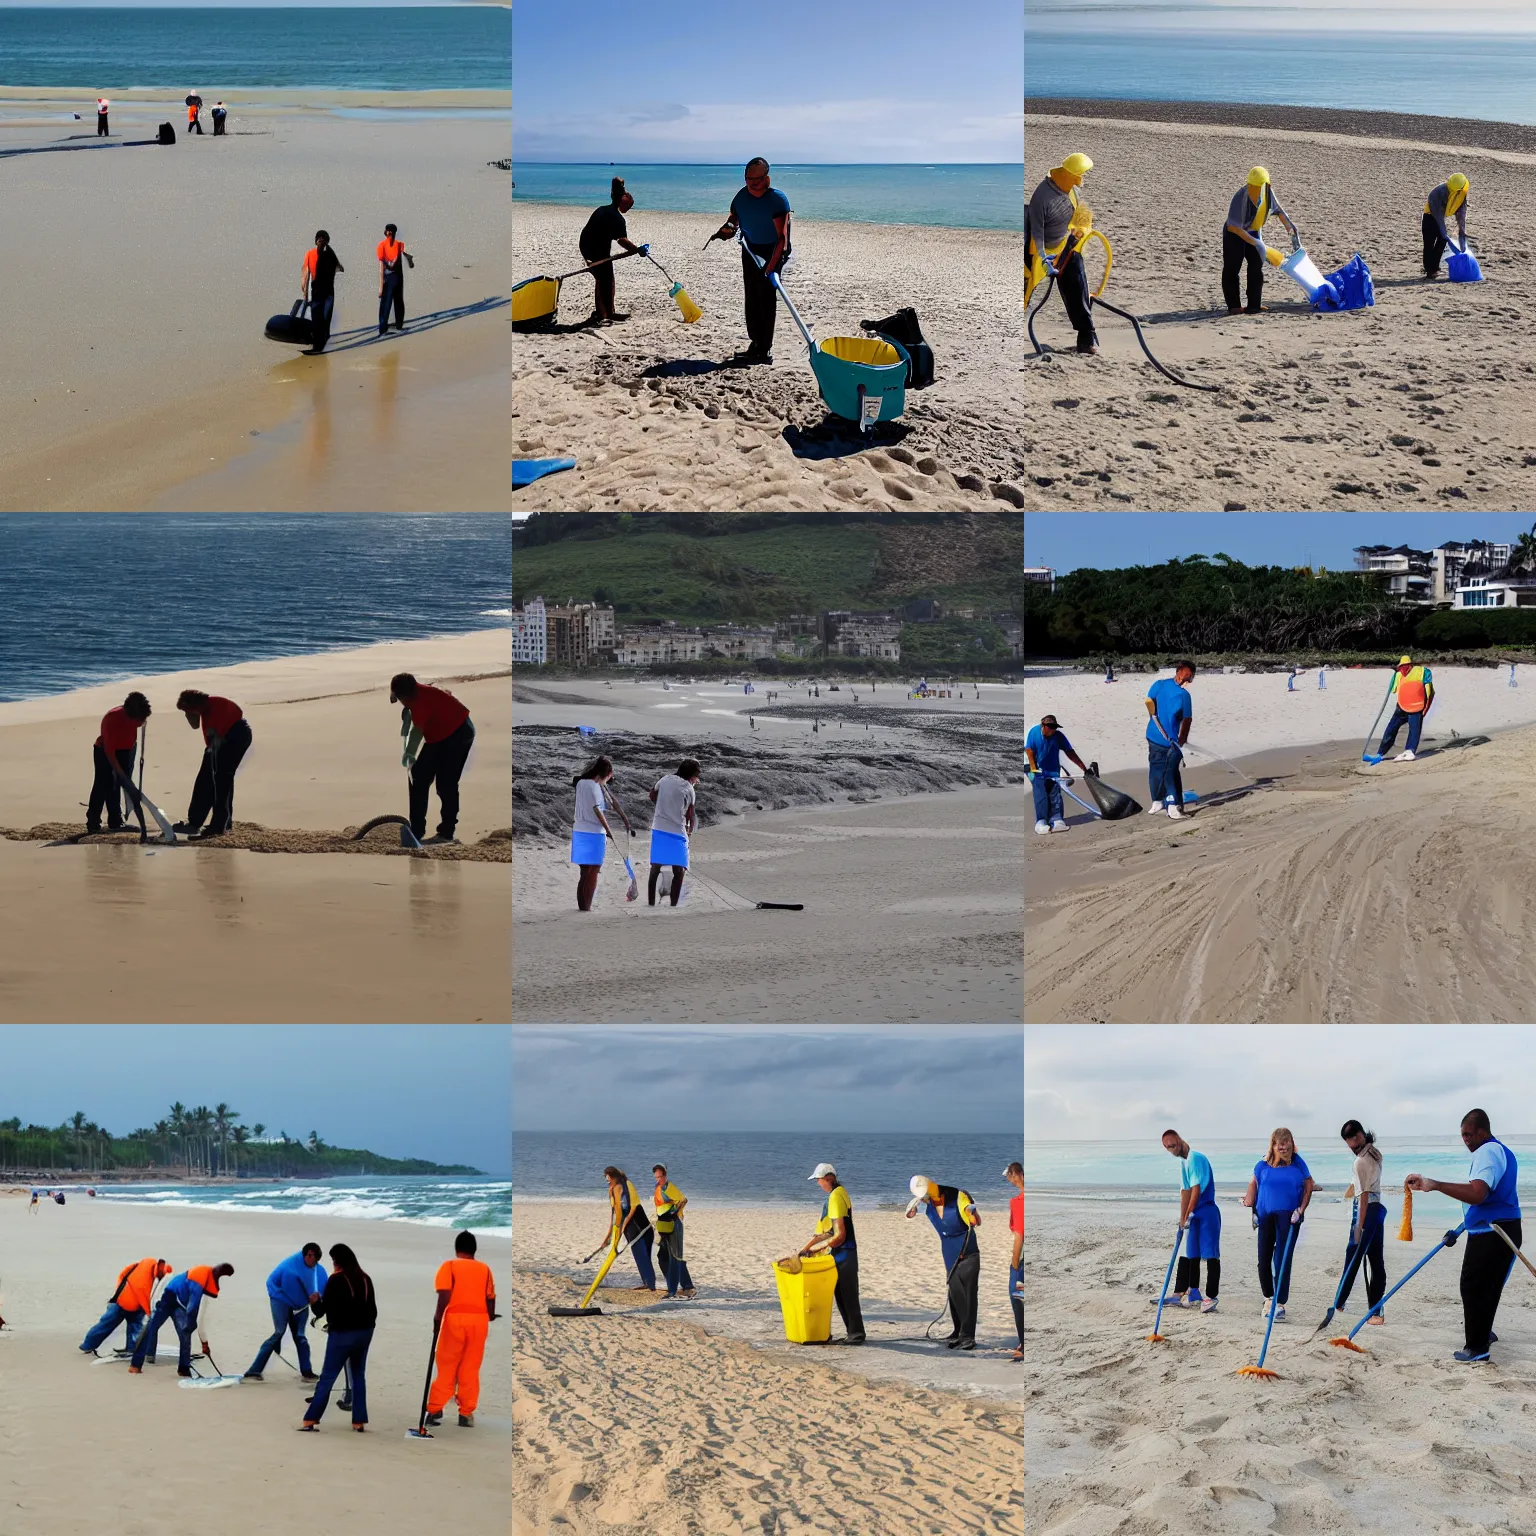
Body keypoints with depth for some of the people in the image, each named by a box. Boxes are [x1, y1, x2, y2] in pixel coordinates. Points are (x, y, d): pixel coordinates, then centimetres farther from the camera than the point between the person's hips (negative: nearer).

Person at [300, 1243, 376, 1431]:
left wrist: (315, 1302, 10)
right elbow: (373, 1310, 10)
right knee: (359, 1376, 13)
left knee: (327, 1377, -3)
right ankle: (359, 1421, 12)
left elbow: (324, 1309, -10)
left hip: (342, 1334, -5)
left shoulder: (336, 1280, -12)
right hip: (364, 1333, 5)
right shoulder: (365, 1280, 6)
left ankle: (311, 1420, -6)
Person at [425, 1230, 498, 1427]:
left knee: (446, 1367, 5)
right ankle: (466, 1414, 5)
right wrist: (490, 1316, 24)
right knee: (470, 1368, 7)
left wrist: (438, 1318, -2)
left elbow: (444, 1295, -10)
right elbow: (491, 1299, 8)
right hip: (479, 1320, 2)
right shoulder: (485, 1269, 10)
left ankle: (435, 1411, 2)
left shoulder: (449, 1266, 2)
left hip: (455, 1318, -2)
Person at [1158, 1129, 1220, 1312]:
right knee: (1191, 1255, 12)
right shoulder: (1183, 1161, 15)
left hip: (1207, 1211, -10)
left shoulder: (1195, 1158, -15)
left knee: (1210, 1254, -9)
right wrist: (1183, 1218, 11)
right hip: (1194, 1214, 10)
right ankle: (1192, 1295, 18)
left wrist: (1187, 1216, -16)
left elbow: (1196, 1189, -19)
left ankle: (1211, 1297, -11)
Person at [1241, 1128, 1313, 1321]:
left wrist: (1301, 1209, -5)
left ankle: (1280, 1304, -3)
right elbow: (1253, 1184, 11)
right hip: (1266, 1216, 2)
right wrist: (1250, 1207, 3)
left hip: (1289, 1217, -2)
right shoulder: (1263, 1165, 1)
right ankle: (1268, 1297, 31)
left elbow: (1308, 1186, 3)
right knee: (1263, 1260, 10)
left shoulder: (1297, 1164, -1)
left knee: (1283, 1261, -7)